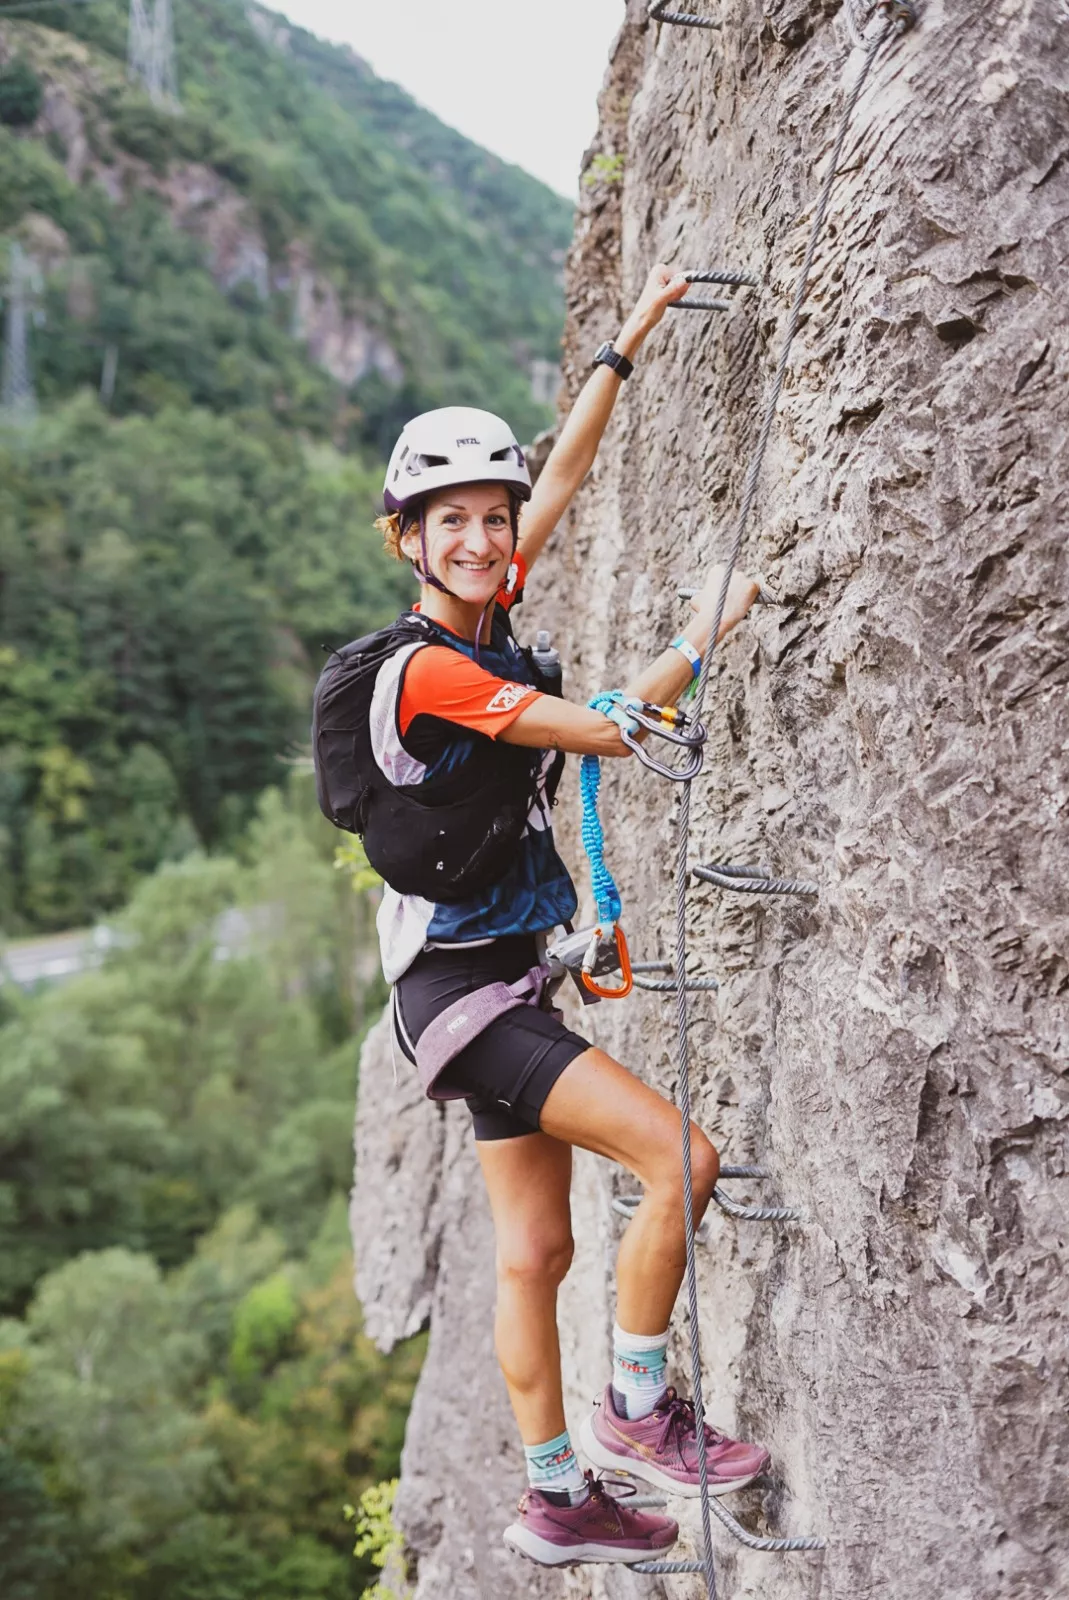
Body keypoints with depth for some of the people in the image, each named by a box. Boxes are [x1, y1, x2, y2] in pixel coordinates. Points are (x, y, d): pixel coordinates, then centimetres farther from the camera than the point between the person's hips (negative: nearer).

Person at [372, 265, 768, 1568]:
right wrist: (703, 634, -3)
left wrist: (631, 337, 16)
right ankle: (634, 1413, 5)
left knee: (534, 1253, 11)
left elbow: (563, 476, 13)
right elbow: (608, 730, -13)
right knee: (681, 1159, -13)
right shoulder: (428, 669, -16)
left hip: (497, 980, 8)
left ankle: (557, 1502, 21)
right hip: (457, 981, -8)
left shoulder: (487, 621, 7)